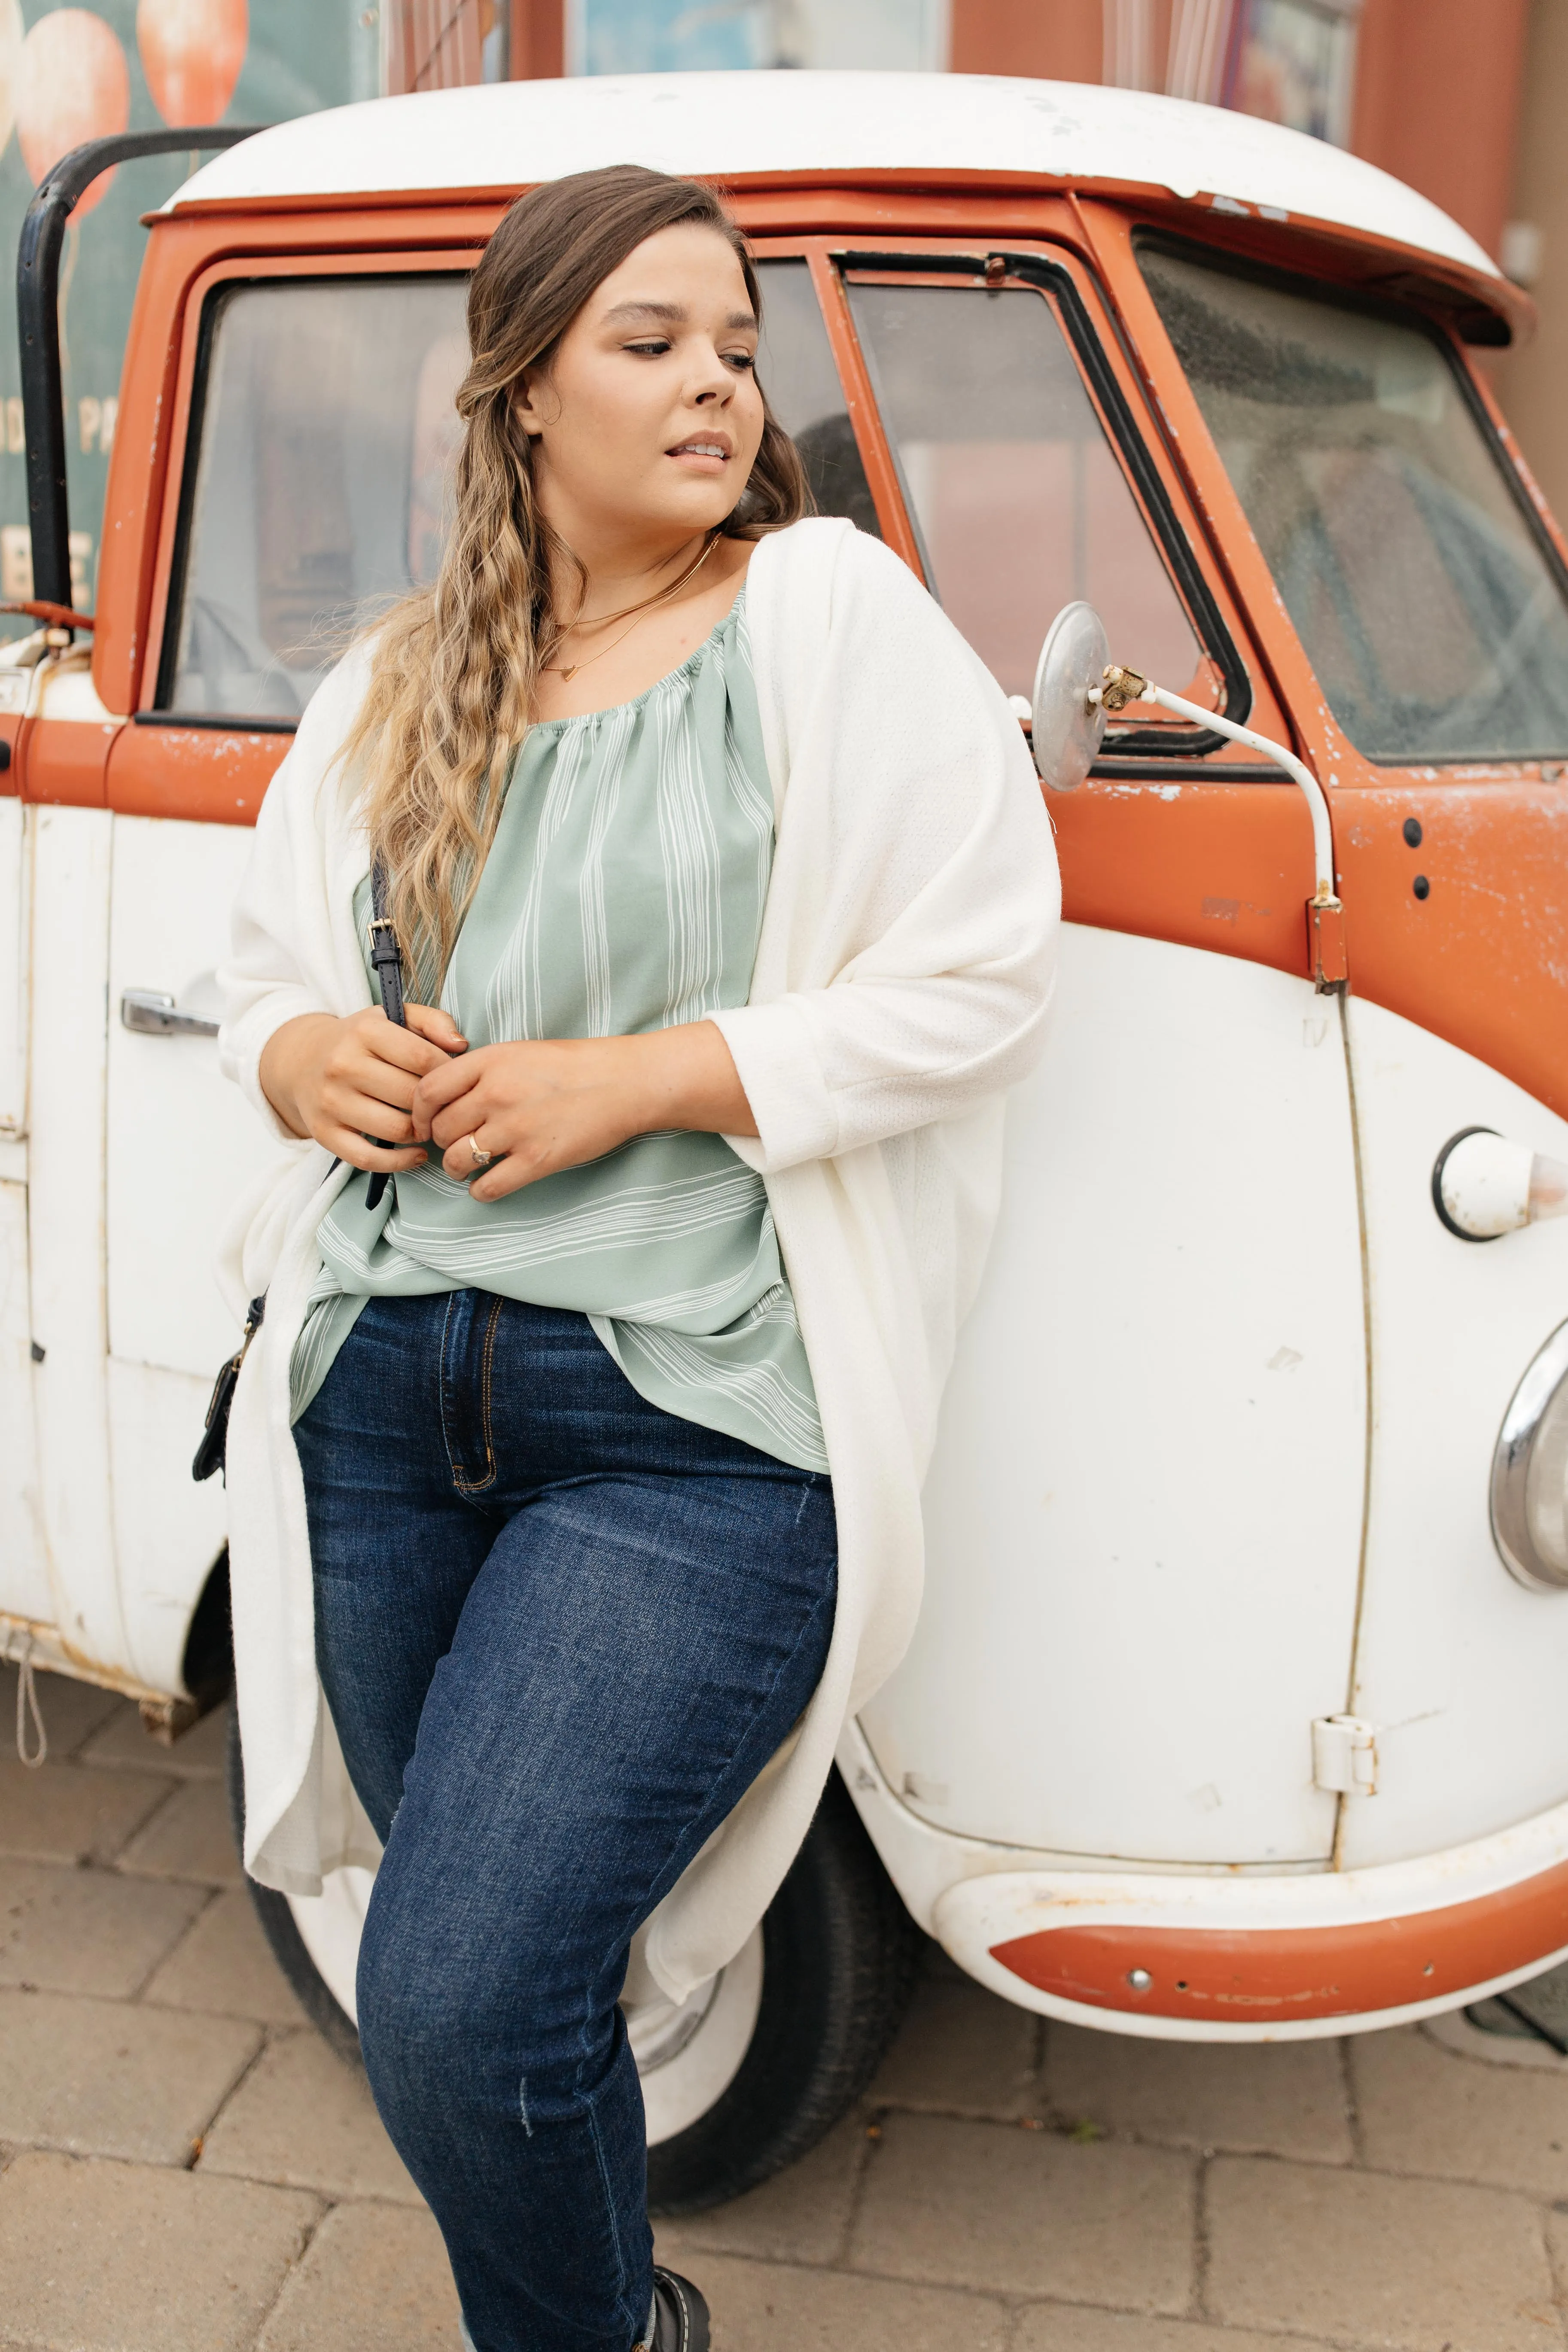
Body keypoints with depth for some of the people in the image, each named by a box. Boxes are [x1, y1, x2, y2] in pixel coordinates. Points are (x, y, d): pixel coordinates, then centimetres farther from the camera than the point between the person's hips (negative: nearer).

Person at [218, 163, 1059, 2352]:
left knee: (459, 2018, -11)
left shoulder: (833, 618, 0)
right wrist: (309, 1059, -2)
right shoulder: (391, 689, 14)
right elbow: (264, 972, 22)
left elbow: (982, 970, -8)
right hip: (381, 1401, 6)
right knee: (456, 1977, 17)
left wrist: (642, 1075, -14)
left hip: (690, 1427, -5)